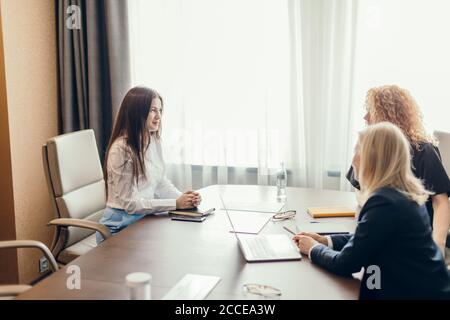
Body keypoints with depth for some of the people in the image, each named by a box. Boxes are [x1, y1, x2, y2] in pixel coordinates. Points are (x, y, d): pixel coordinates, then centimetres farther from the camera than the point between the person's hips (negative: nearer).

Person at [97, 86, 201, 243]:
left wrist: (184, 197, -10)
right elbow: (130, 203, -19)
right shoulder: (121, 149, -19)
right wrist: (176, 203, -21)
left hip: (144, 219, 7)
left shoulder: (154, 141, 6)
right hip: (120, 227, -7)